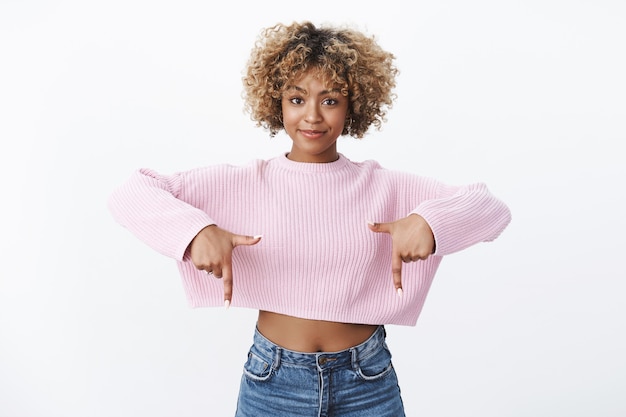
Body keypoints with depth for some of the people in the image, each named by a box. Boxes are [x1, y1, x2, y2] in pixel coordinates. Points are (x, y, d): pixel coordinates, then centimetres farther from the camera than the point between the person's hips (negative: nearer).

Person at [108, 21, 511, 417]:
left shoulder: (384, 186, -4)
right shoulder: (242, 184, -6)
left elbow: (493, 208, -5)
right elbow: (130, 194, -8)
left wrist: (430, 220, -25)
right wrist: (195, 228, -27)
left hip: (369, 383, 1)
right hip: (273, 382, 0)